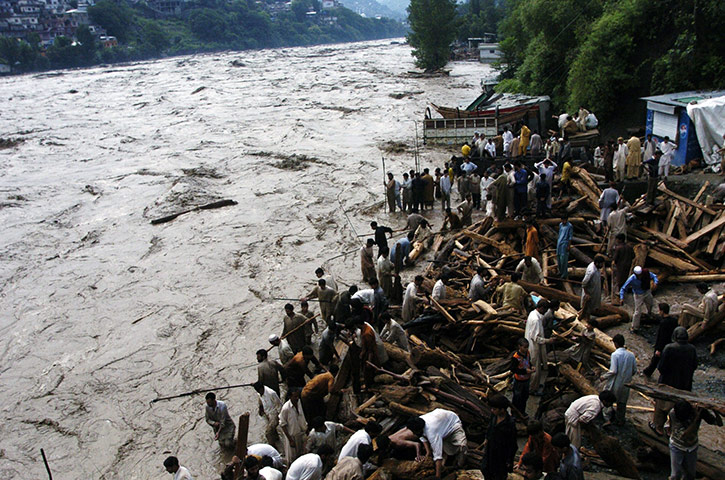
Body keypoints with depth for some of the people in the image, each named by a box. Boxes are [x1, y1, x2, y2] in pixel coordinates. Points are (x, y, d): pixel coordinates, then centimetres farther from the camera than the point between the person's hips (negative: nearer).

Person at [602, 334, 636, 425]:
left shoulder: (615, 354, -21)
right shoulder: (631, 355, -5)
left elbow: (613, 371, -22)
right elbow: (634, 370, 2)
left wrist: (604, 376, -7)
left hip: (615, 384, -5)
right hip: (626, 384, 5)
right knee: (622, 402, 20)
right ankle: (621, 420, 32)